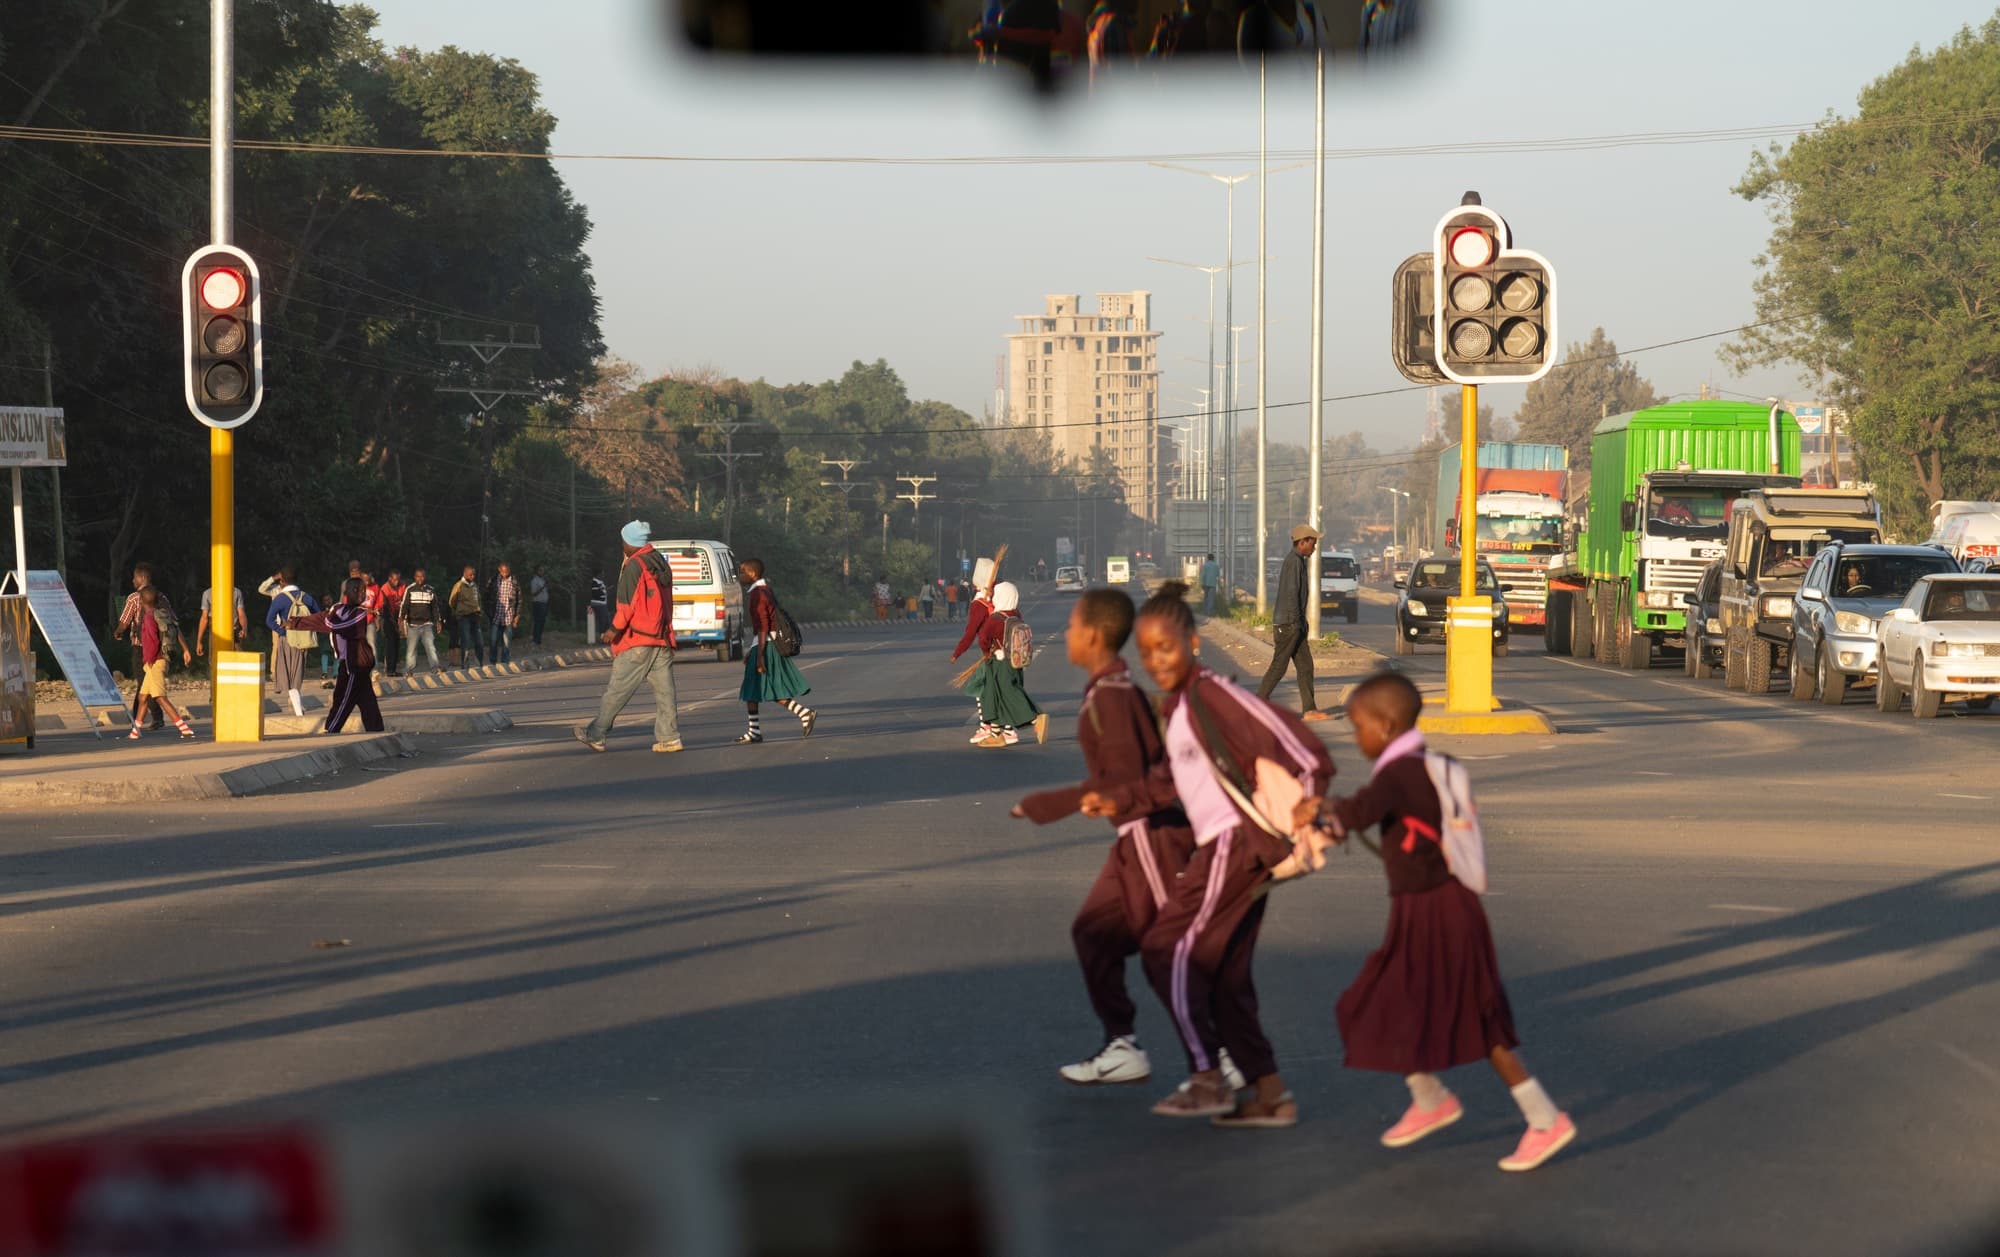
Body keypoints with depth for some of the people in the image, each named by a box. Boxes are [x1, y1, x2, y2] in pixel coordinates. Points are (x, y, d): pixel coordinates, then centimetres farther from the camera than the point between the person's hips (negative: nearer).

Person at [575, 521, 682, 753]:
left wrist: (615, 629, -6)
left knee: (617, 690, -1)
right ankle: (668, 738, 0)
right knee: (664, 691, 5)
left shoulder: (634, 566, -11)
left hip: (638, 641, -7)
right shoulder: (661, 565, 14)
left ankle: (595, 735, 5)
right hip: (662, 640, 7)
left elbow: (627, 603, -15)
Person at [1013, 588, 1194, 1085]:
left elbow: (1124, 778, -23)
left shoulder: (1110, 695, -19)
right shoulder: (1119, 688, 10)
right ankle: (1123, 1047, 19)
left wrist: (1046, 806, -20)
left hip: (1150, 834, -10)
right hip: (1138, 836, 10)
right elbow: (1156, 756, 15)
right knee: (1094, 932, 14)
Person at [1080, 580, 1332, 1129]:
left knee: (1169, 950, -7)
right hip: (1219, 847, 10)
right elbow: (1171, 780, 27)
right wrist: (1118, 801, 19)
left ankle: (1208, 1078, -2)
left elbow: (1282, 733, -20)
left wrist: (1305, 801, -23)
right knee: (1225, 976, 10)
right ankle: (1270, 1094, 13)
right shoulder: (1177, 708, 15)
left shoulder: (1211, 694, -14)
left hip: (1237, 840, -10)